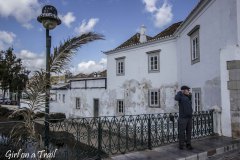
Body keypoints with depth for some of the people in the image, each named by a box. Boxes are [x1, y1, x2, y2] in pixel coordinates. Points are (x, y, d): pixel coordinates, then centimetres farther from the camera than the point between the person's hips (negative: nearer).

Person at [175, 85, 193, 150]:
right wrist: (180, 92, -13)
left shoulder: (188, 97, 17)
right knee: (182, 132, -2)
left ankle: (188, 144, 17)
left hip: (189, 117, 7)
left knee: (189, 132, 9)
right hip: (183, 118, -7)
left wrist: (190, 95, 28)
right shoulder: (181, 97, -6)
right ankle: (181, 145, 7)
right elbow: (176, 98, -29)